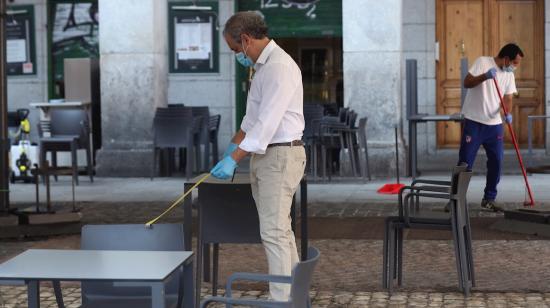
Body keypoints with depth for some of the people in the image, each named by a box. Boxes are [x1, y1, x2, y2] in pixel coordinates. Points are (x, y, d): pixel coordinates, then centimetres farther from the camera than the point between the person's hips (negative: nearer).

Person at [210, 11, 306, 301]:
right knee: (280, 229, 14)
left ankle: (281, 300, -8)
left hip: (280, 156, -10)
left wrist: (234, 159, -24)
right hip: (265, 155, 10)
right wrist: (232, 145, 25)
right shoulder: (263, 65, 14)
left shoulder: (279, 67, -19)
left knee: (274, 232, -10)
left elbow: (267, 123, -24)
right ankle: (294, 295, 21)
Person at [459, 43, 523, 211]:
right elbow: (467, 83, -14)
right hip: (474, 122, -5)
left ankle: (489, 199, 16)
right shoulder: (483, 62, -7)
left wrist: (508, 113, -14)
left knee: (496, 162, 4)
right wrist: (485, 76, -29)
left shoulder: (509, 75, 9)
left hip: (494, 124, 5)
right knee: (465, 162, -3)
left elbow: (508, 98, 6)